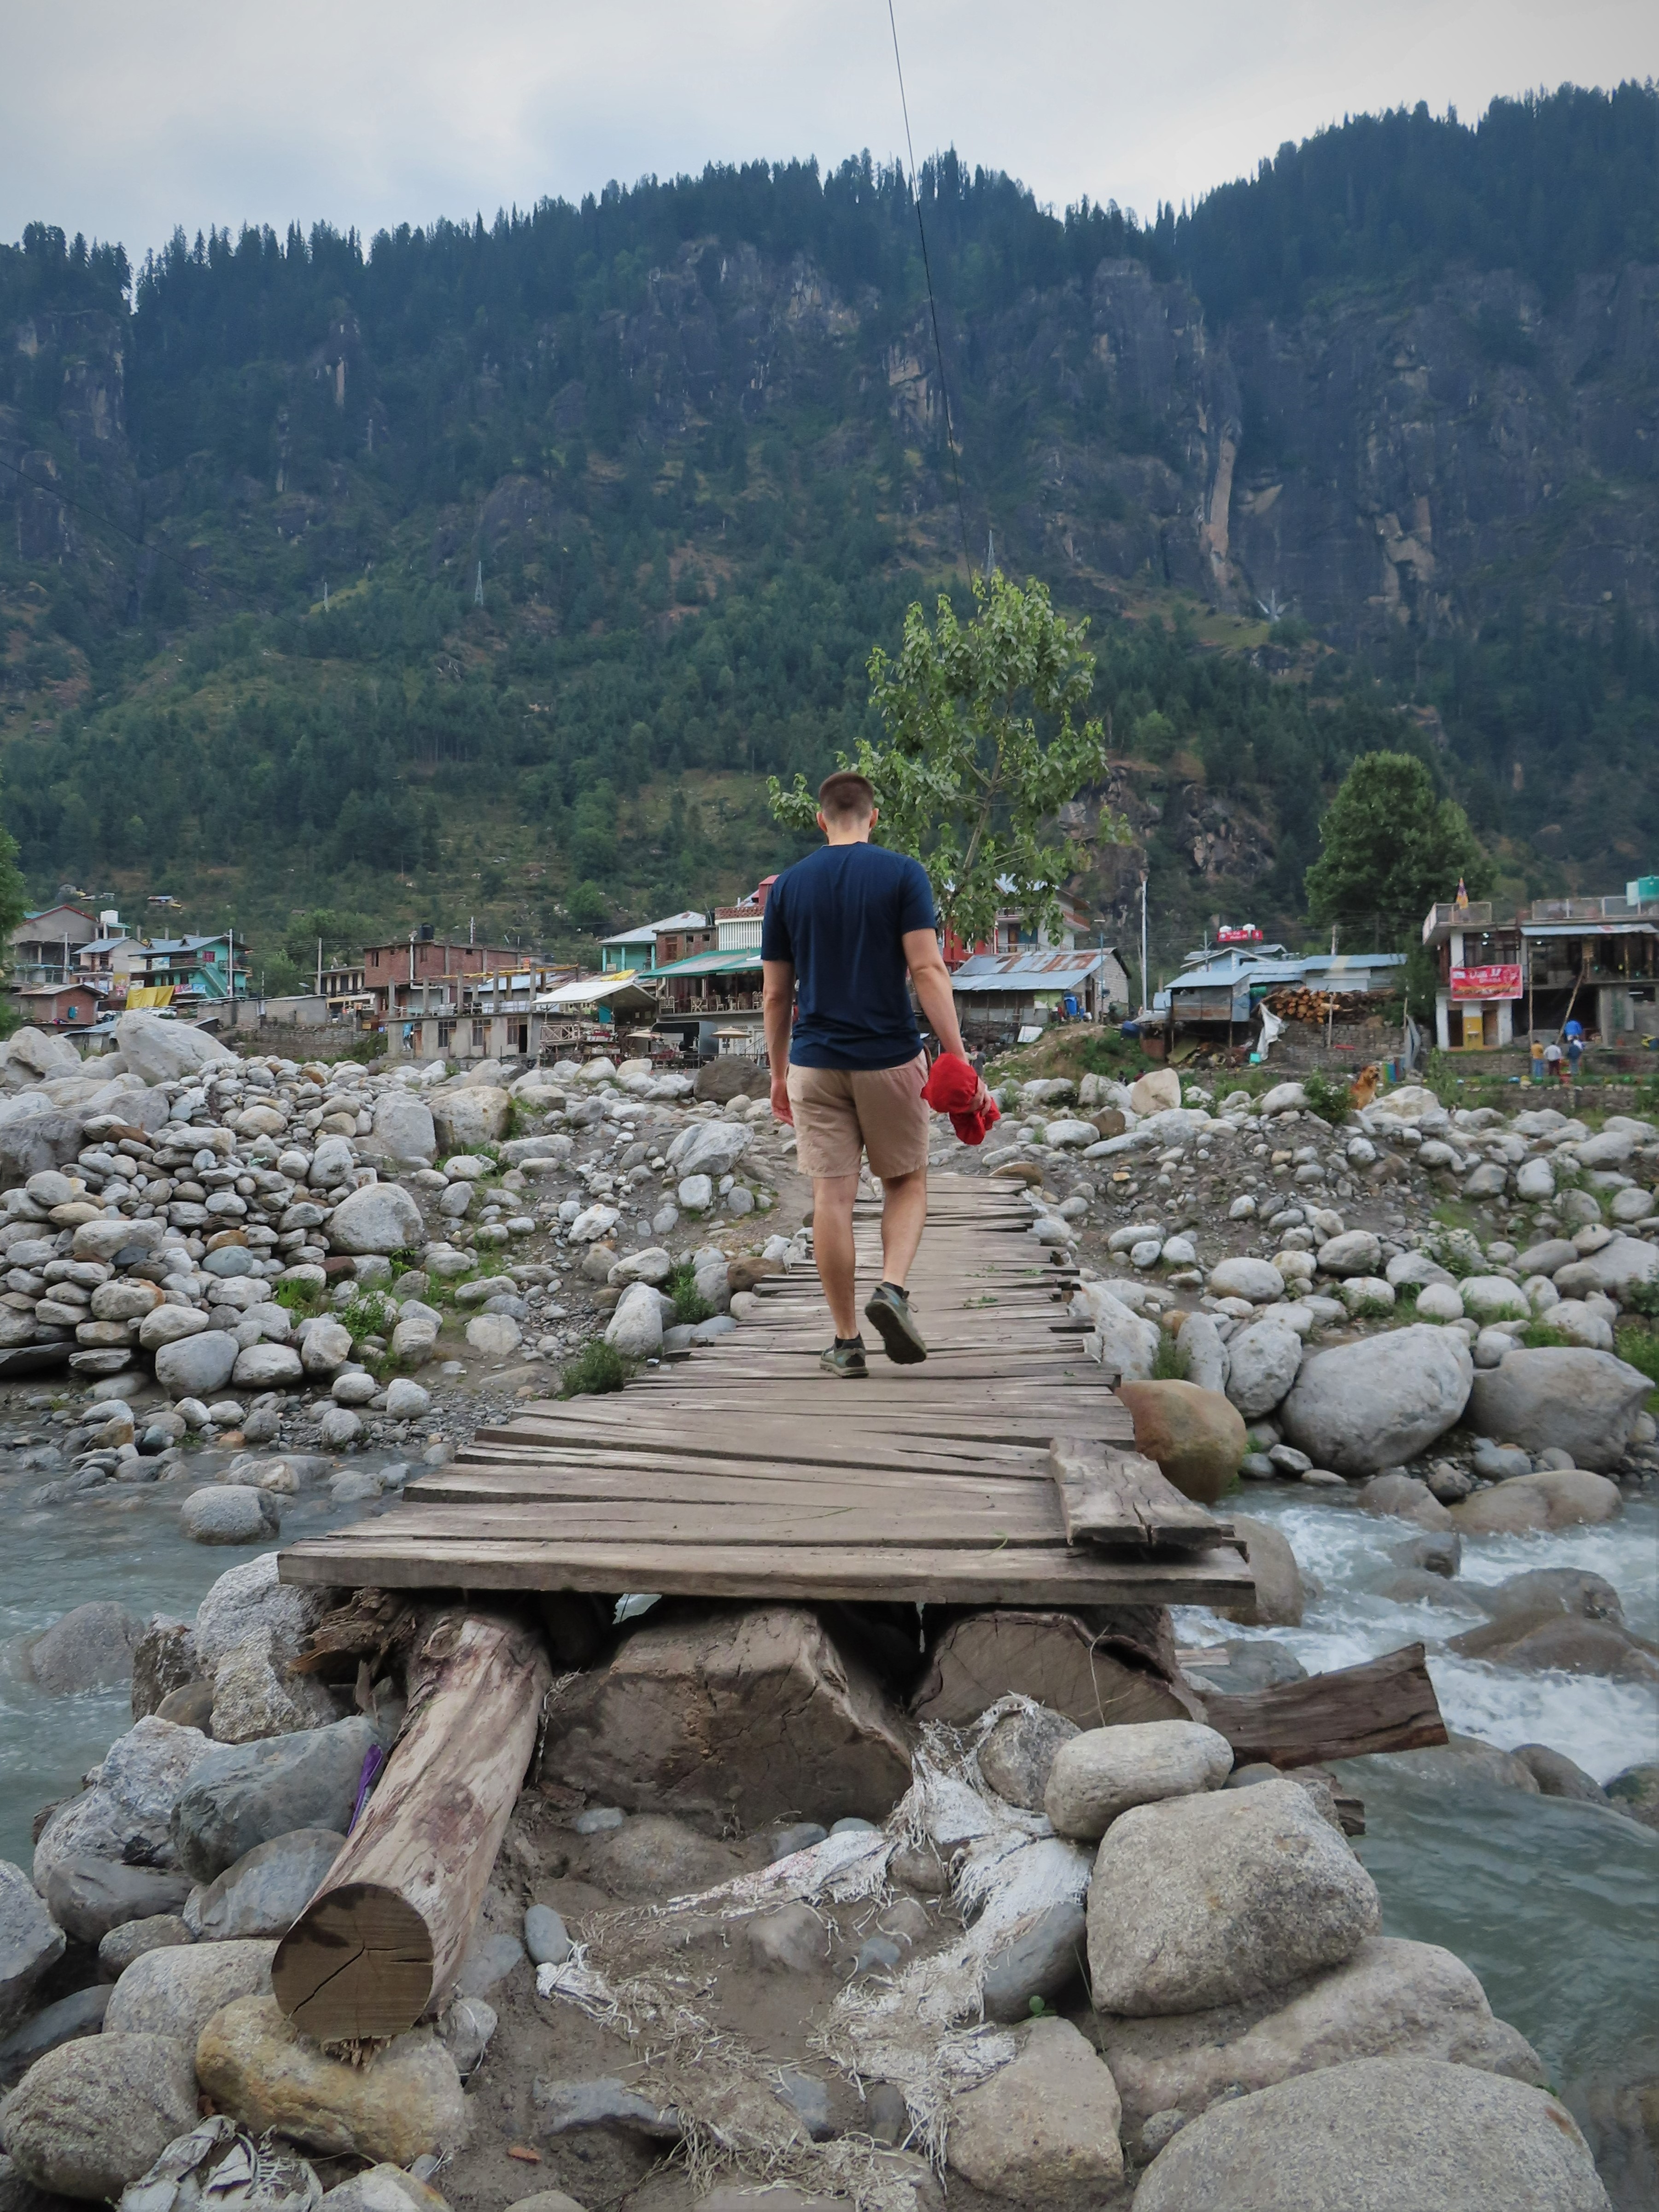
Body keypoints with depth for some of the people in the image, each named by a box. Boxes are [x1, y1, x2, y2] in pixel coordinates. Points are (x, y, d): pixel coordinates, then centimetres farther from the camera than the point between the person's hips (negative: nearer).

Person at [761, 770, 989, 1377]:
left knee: (833, 1197, 4)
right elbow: (927, 970, -12)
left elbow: (775, 993, 6)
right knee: (907, 1182, 16)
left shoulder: (788, 885, 4)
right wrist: (959, 1060, -12)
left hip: (814, 1064, 2)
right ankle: (892, 1288, -7)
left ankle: (847, 1343, 8)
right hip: (890, 1058, -1)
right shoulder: (903, 874, -3)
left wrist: (778, 1073, 17)